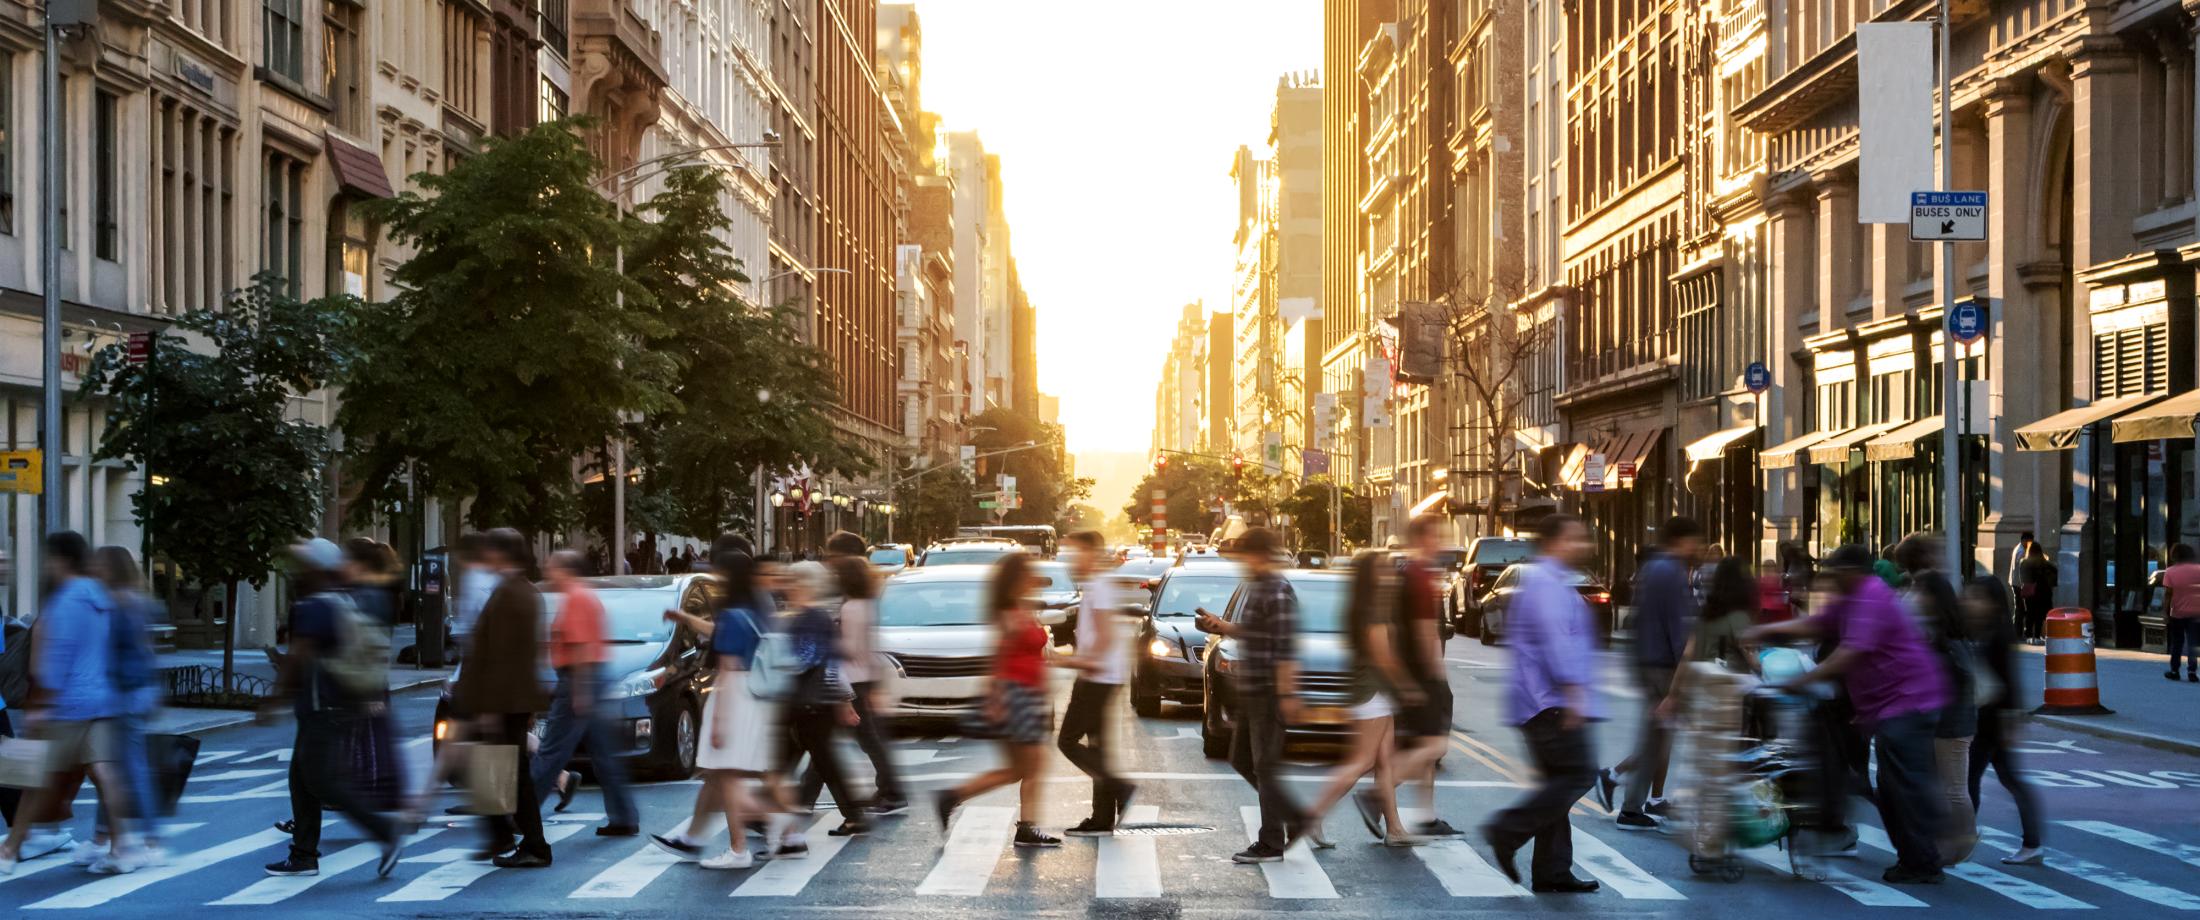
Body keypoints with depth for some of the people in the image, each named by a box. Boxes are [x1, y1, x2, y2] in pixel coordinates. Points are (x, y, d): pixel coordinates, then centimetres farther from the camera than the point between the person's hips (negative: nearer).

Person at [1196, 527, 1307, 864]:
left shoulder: (1278, 593, -18)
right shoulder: (1254, 587, 13)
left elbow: (1286, 648, -22)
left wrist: (1287, 694, -24)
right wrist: (1221, 626, 10)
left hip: (1268, 692, -10)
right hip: (1249, 691, 10)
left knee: (1265, 766, -4)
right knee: (1242, 760, 15)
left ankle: (1271, 843, 3)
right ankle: (1296, 818, 22)